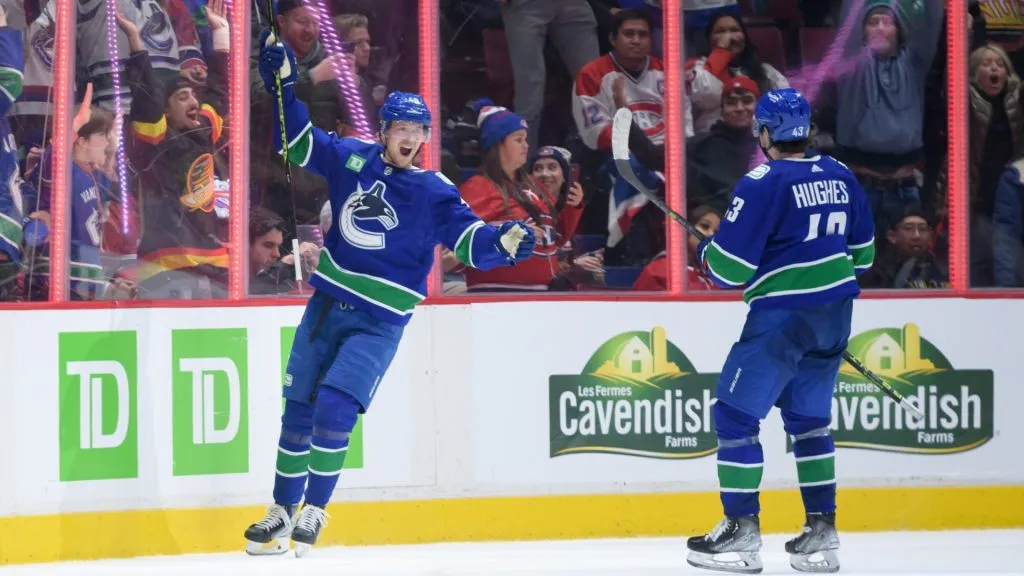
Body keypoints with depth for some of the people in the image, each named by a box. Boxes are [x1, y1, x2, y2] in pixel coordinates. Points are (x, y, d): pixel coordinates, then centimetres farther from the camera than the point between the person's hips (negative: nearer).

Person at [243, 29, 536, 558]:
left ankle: (315, 511, -1)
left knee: (334, 406, -18)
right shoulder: (350, 159, 1)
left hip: (379, 321, -4)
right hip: (327, 304, 4)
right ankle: (282, 511, 21)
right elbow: (297, 141, 10)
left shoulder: (433, 193, -8)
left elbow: (470, 240, -13)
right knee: (298, 408, 8)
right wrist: (282, 85, 0)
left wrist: (505, 242, -32)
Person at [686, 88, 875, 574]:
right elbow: (862, 253, 15)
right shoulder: (841, 177, 7)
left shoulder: (763, 184, -14)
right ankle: (822, 533, 15)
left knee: (735, 414, 2)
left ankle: (742, 531, -1)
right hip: (835, 315, 7)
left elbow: (729, 267, -13)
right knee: (808, 419, 18)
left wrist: (705, 253, 8)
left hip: (782, 316, -7)